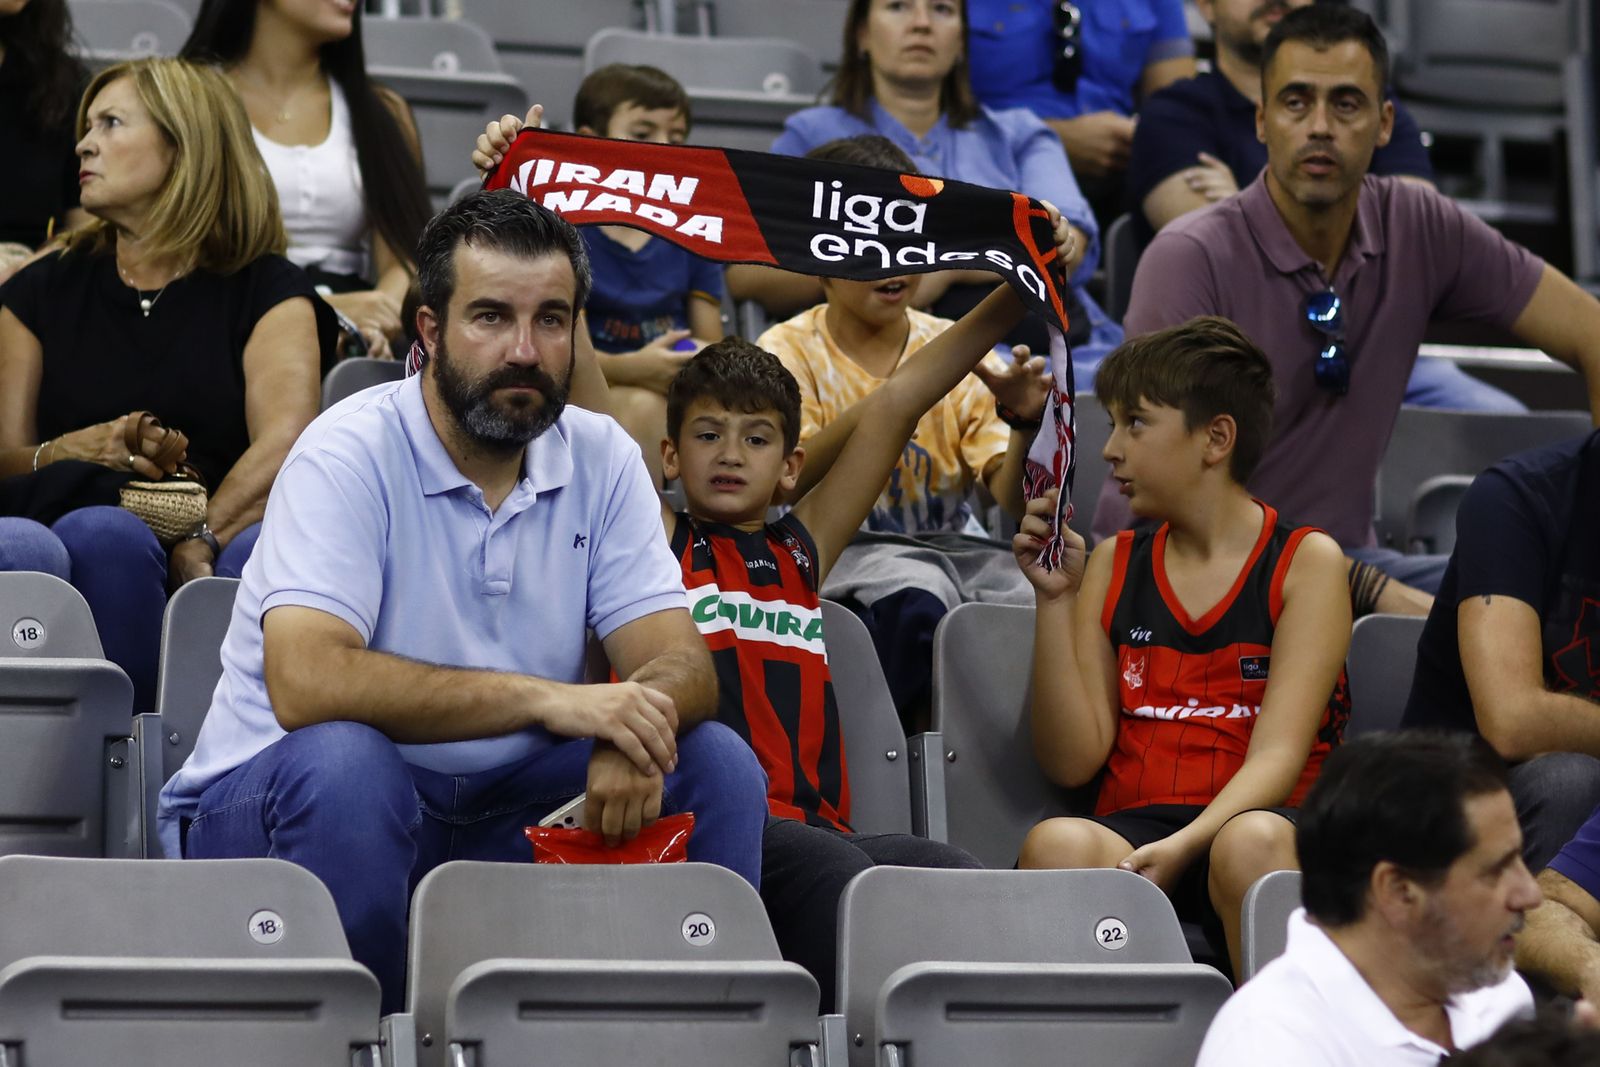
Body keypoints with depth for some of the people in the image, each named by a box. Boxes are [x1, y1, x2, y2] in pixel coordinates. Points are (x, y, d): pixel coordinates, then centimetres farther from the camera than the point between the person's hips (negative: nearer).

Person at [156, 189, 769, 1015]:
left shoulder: (602, 459, 2)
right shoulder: (351, 455, -15)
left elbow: (682, 668, -5)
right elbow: (304, 682, -29)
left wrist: (631, 735, -31)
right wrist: (545, 699, -33)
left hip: (497, 809, 5)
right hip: (266, 807, -5)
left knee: (717, 764, -13)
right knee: (343, 759, -37)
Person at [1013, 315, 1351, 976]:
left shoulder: (1307, 561, 6)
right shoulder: (1113, 566, 18)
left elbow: (1277, 755, -5)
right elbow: (1072, 760, 10)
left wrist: (1183, 847, -23)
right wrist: (1055, 599, 3)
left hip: (1264, 819, -2)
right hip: (1133, 823, 2)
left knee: (1250, 842, -39)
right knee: (1056, 844, -33)